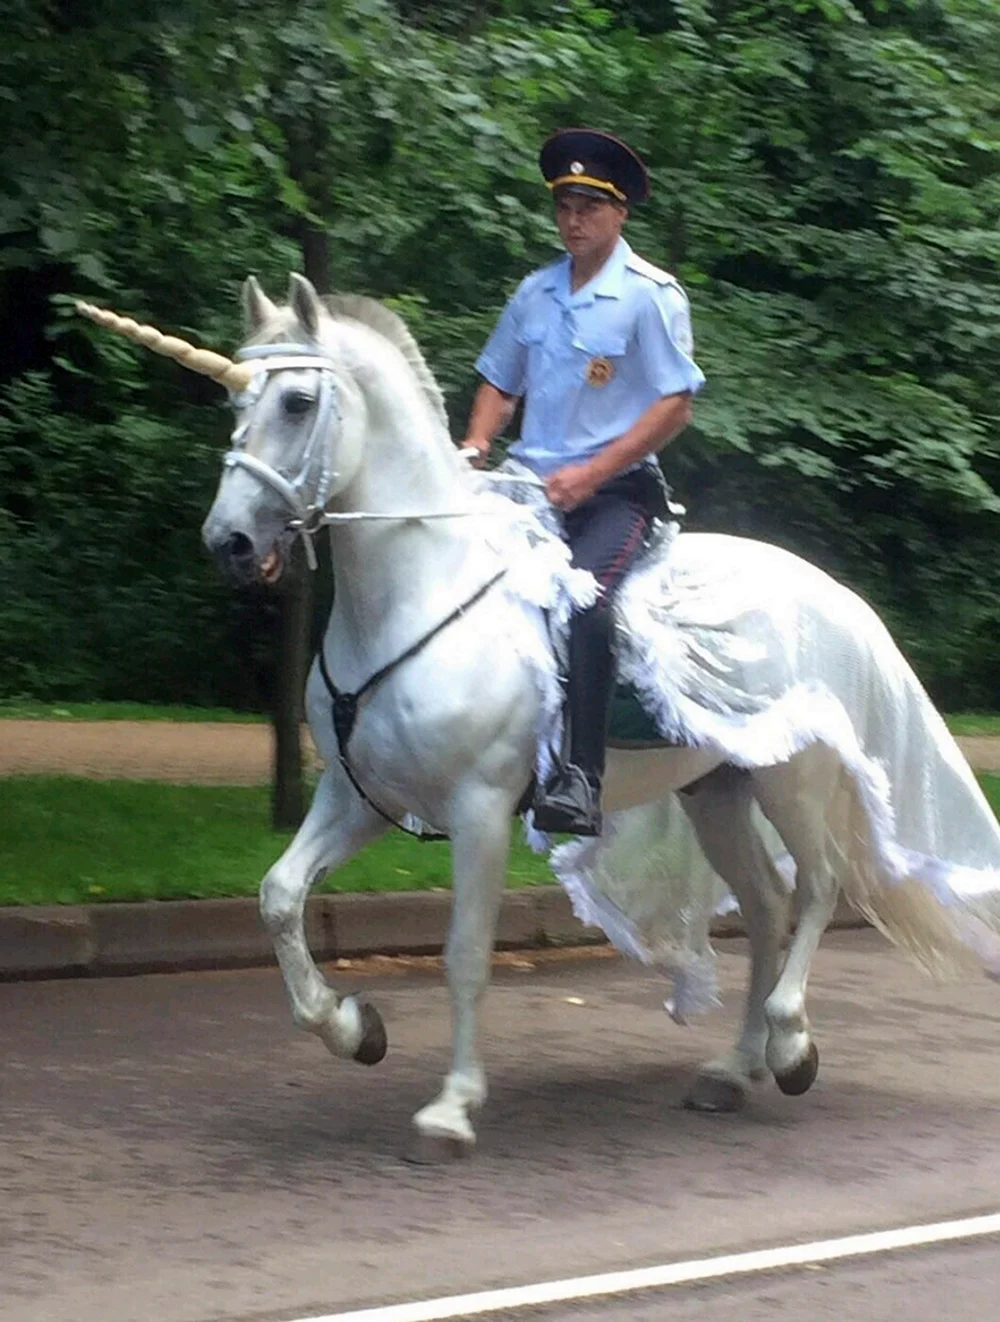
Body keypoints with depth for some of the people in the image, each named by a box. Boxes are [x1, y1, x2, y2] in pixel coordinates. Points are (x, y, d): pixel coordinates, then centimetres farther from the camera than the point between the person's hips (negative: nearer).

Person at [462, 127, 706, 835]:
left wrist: (592, 473, -17)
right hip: (533, 485, 6)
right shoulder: (536, 293, 11)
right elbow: (500, 384, 22)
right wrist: (477, 443, 0)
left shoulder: (651, 295, -5)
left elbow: (675, 406, -9)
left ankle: (581, 780, -39)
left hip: (616, 490, -6)